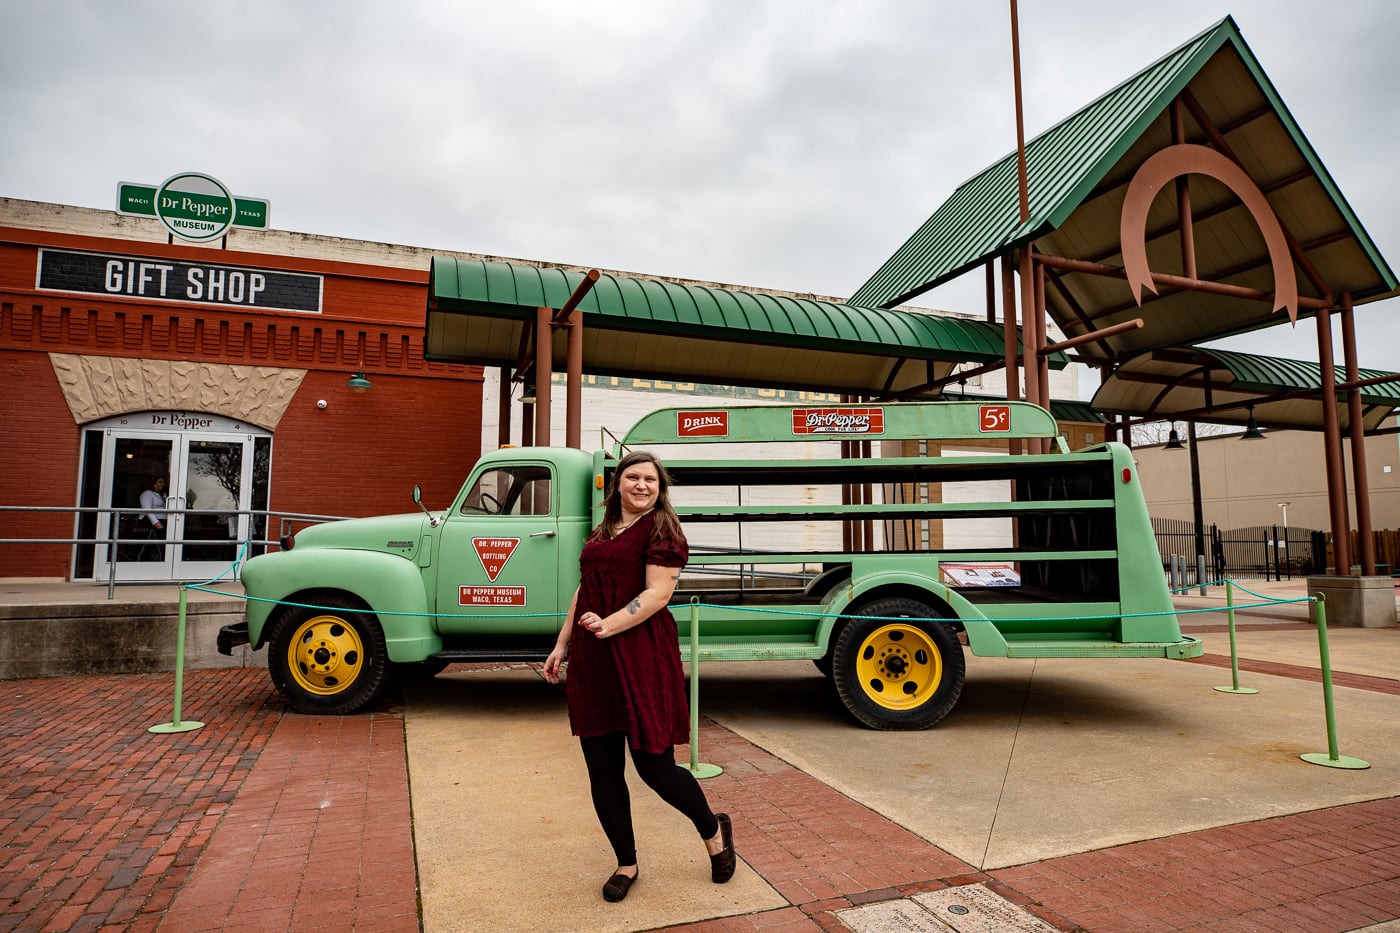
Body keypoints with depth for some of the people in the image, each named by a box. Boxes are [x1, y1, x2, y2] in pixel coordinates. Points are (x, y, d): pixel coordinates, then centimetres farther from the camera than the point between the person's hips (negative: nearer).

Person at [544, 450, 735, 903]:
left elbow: (658, 594, -16)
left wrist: (608, 625, -26)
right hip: (592, 662, 7)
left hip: (641, 657, -7)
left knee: (654, 765, -1)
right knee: (602, 771, 10)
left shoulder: (661, 529, -6)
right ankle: (626, 865, 30)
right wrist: (562, 645, 20)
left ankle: (714, 831, 28)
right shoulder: (602, 533, 17)